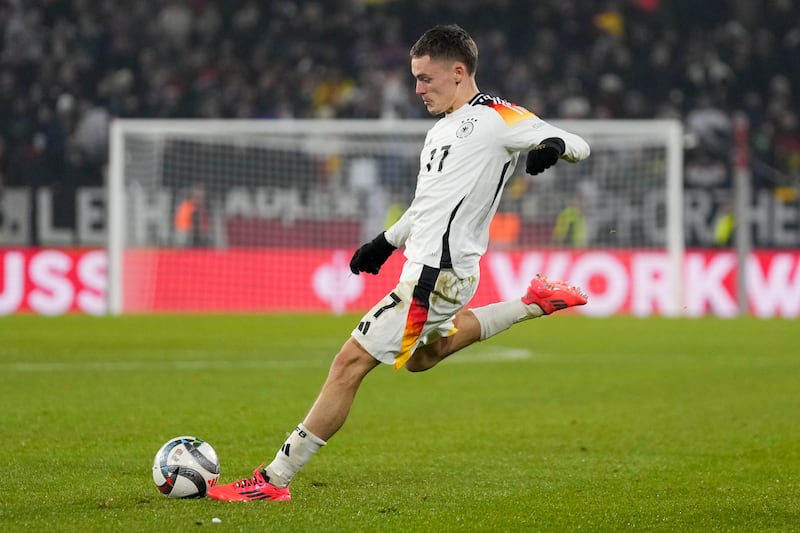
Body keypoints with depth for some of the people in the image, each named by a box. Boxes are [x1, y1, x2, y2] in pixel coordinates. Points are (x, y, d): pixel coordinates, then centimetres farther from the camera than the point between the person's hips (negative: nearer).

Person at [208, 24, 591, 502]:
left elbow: (578, 146, -8)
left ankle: (275, 479, -7)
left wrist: (553, 146, -29)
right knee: (421, 356, 34)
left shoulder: (497, 118, -7)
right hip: (426, 264, 10)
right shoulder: (441, 131, 18)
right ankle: (533, 305, 29)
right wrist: (387, 241, 30)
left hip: (437, 273, -10)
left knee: (350, 363, -10)